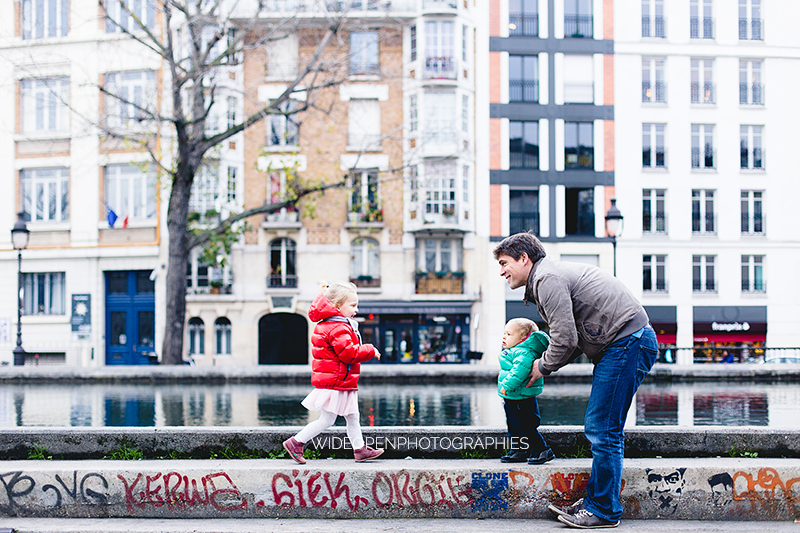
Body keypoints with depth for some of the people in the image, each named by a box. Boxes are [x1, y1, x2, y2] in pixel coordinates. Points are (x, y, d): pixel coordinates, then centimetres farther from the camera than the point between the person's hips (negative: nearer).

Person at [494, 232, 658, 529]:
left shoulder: (547, 279, -11)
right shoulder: (552, 276, 22)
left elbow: (565, 339, -16)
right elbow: (572, 339, 22)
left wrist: (543, 367, 1)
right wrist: (544, 362, 12)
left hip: (627, 342, -11)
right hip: (629, 341, 11)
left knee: (602, 429, -8)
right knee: (599, 428, 12)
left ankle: (604, 511, -1)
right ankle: (595, 502, 18)